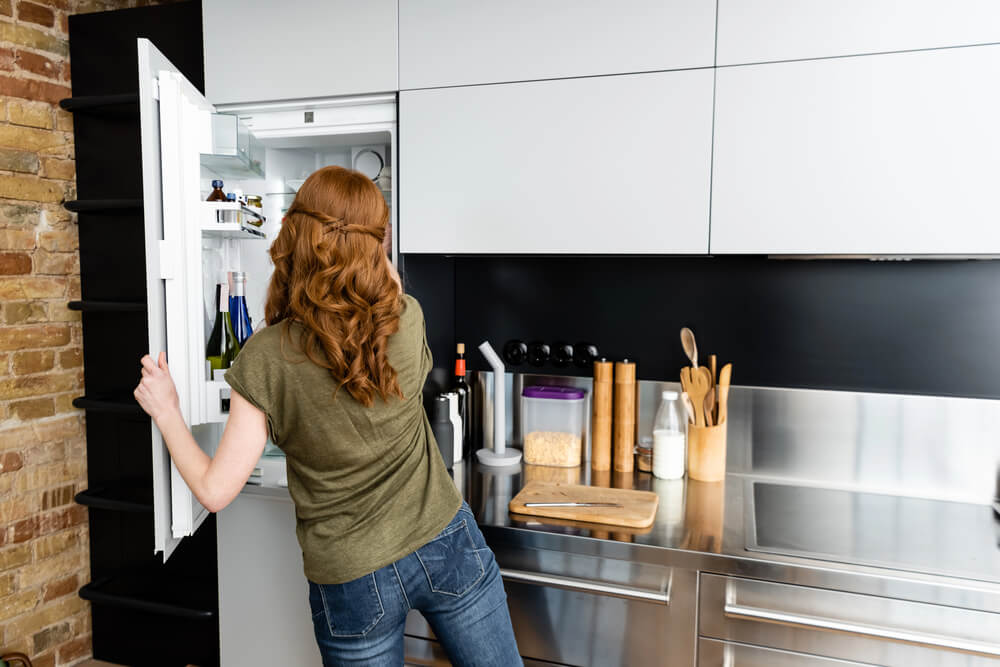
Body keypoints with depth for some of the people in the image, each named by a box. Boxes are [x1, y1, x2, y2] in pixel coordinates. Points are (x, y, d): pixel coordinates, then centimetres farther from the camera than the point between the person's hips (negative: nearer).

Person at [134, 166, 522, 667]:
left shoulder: (265, 359, -16)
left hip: (352, 583, -1)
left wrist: (166, 413, 3)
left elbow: (214, 490, -10)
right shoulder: (406, 320, -13)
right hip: (445, 546, 1)